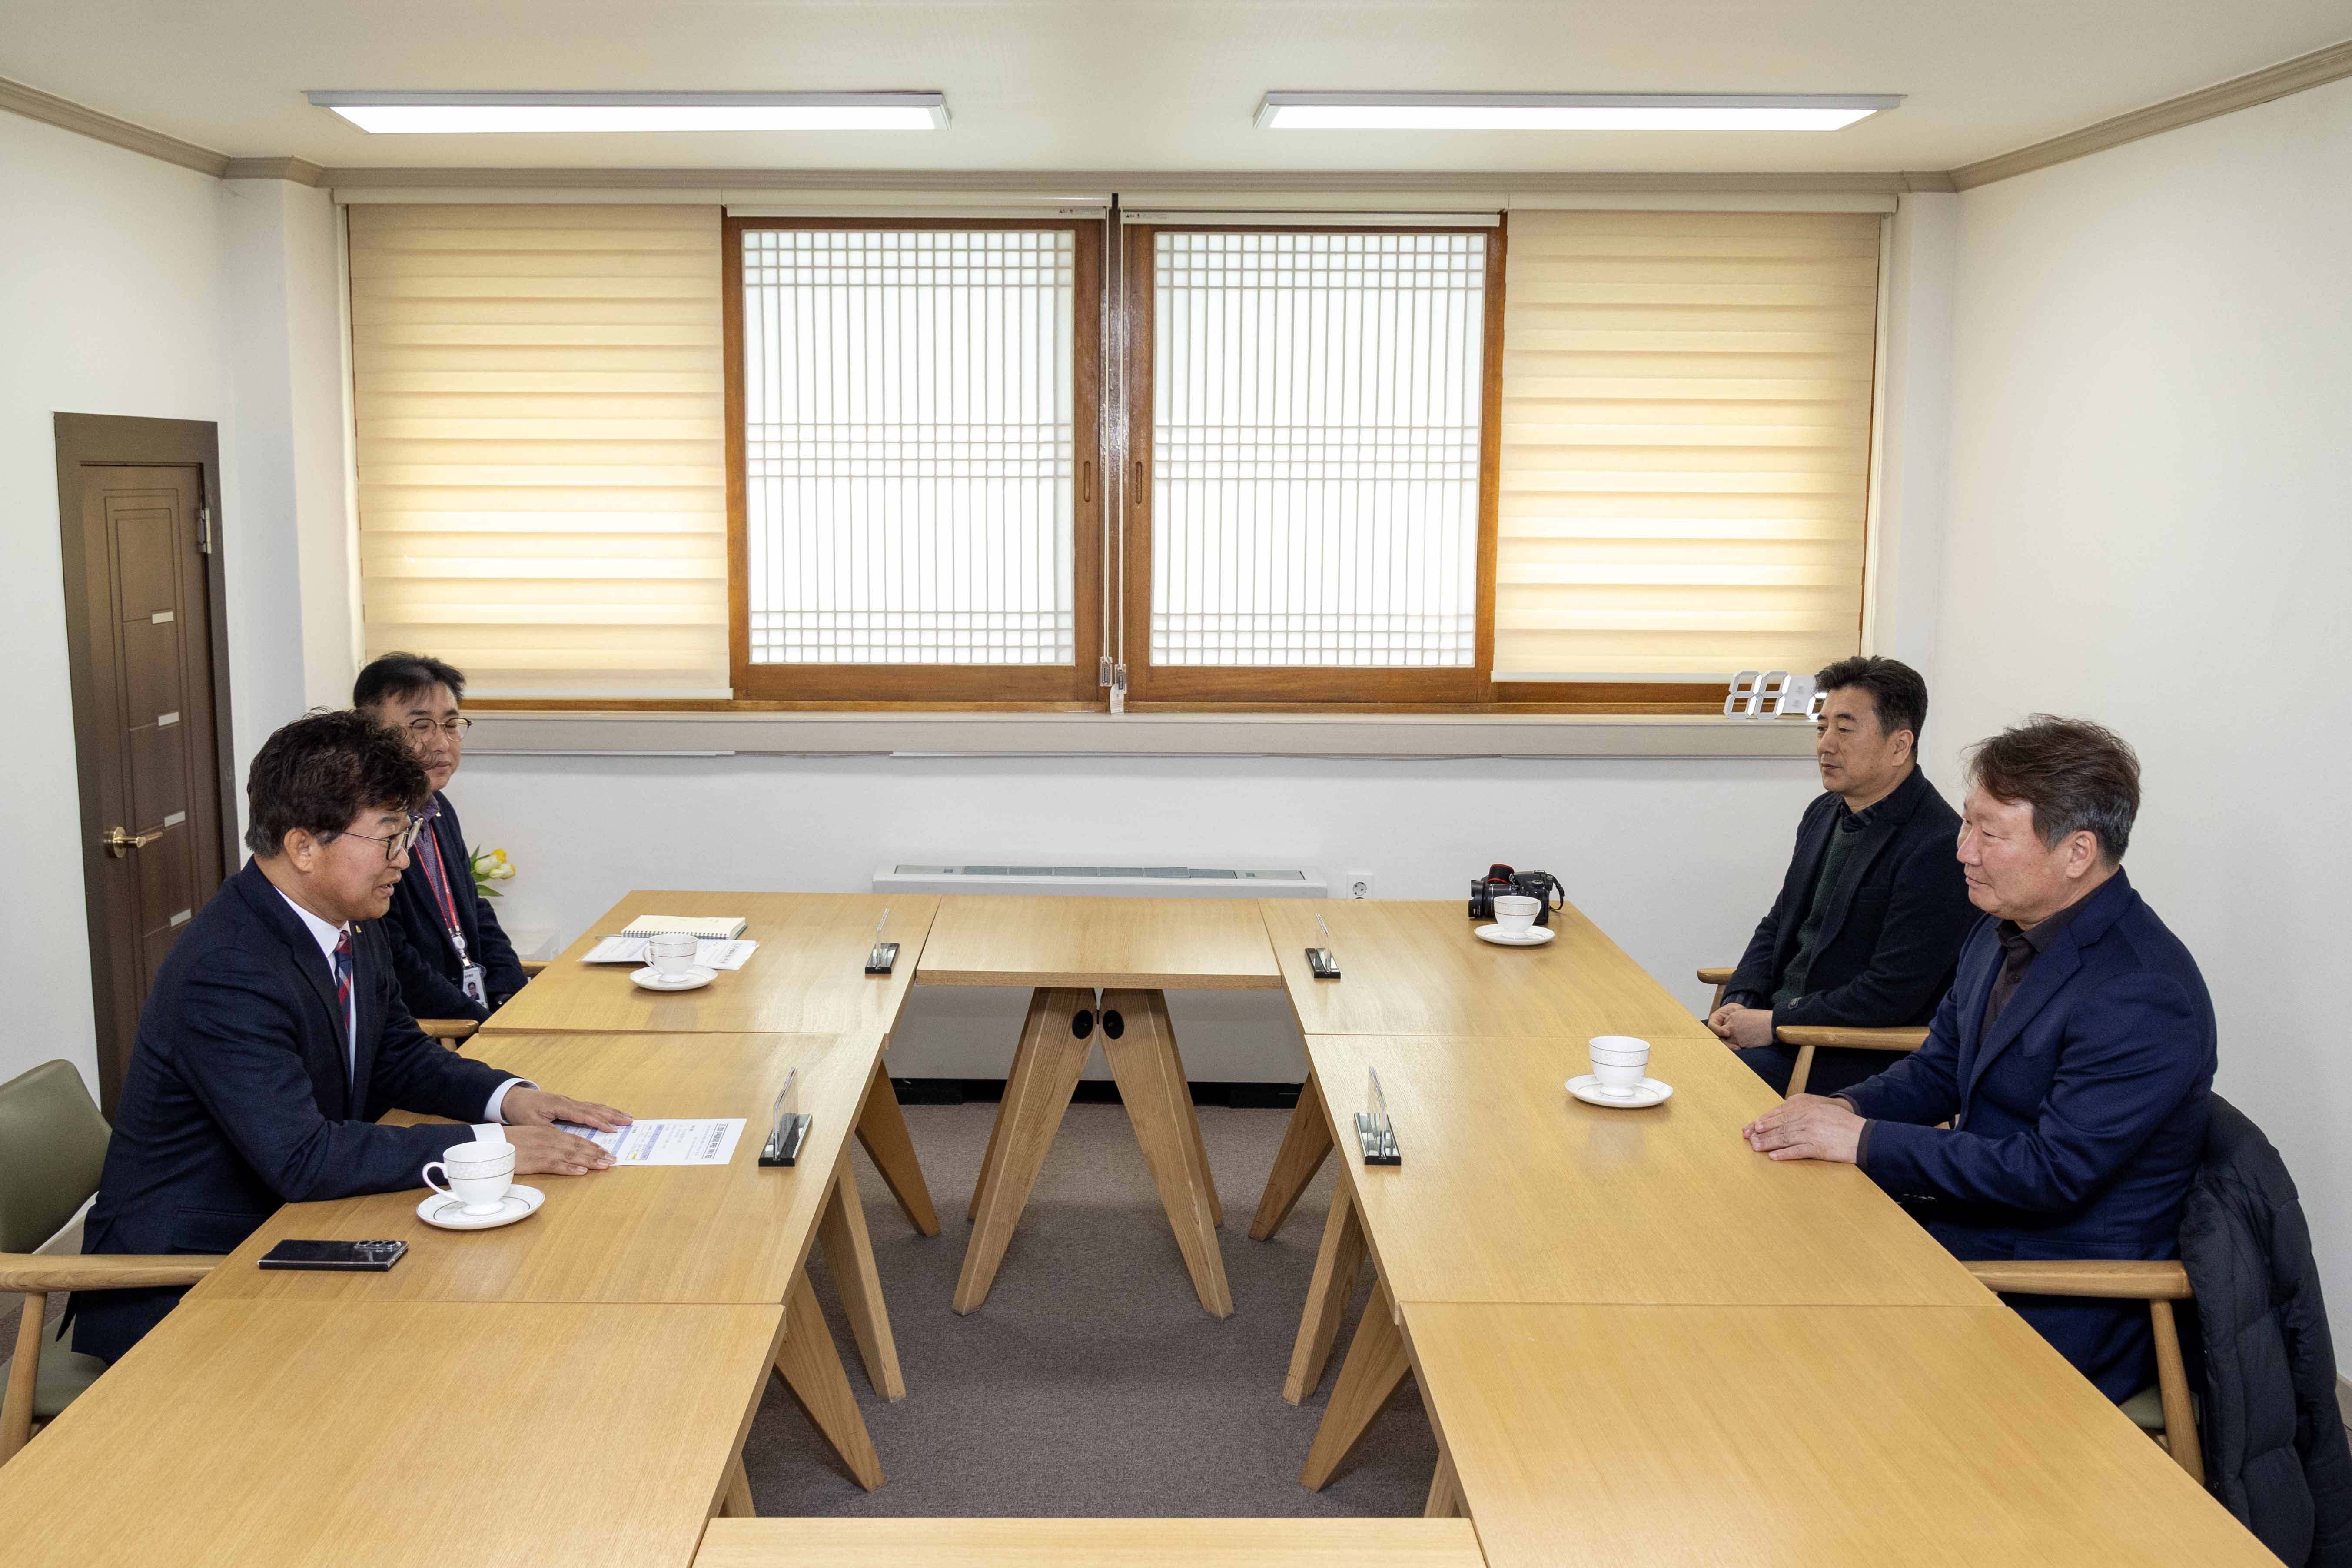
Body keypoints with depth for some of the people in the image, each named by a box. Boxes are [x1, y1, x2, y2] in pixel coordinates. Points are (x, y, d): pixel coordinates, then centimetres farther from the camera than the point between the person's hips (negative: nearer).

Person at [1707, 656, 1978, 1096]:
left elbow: (1893, 993, -20)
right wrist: (1740, 1003, 0)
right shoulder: (1824, 813, 11)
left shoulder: (1939, 849, -17)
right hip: (1779, 1017, 8)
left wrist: (1775, 1024, -17)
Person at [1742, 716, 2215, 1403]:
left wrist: (1865, 1141, -21)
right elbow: (1938, 1070, 14)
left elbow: (2053, 1172, -25)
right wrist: (1846, 1108, -7)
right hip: (1970, 1226, 8)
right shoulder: (2004, 932, 4)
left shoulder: (2144, 996, -24)